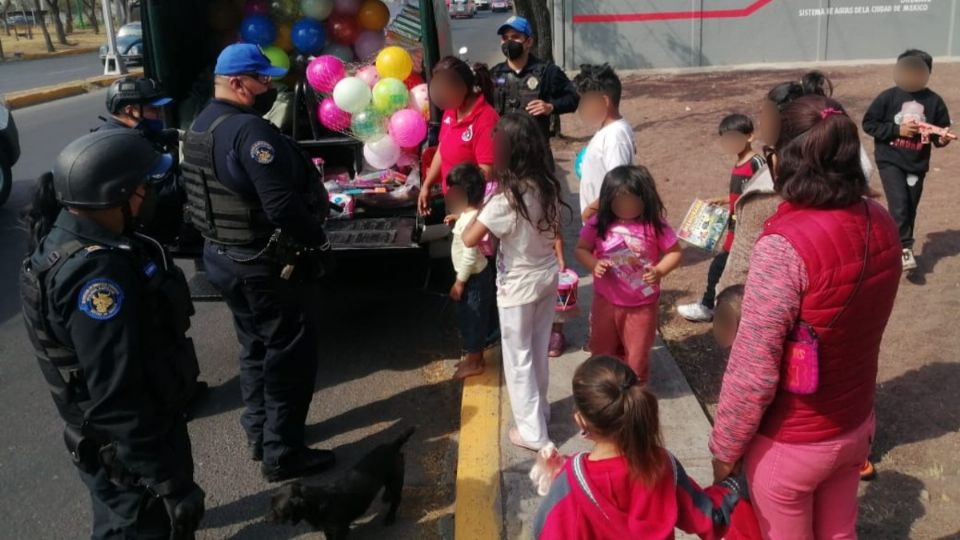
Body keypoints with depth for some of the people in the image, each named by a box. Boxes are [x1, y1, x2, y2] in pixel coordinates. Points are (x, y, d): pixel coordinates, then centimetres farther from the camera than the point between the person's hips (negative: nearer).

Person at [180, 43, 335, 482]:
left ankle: (260, 434, 35)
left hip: (221, 257, 10)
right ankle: (283, 454, 12)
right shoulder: (250, 130, -24)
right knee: (289, 355, 3)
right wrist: (317, 240, -15)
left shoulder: (199, 127, 8)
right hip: (268, 264, -10)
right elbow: (282, 205, -28)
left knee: (256, 347, 22)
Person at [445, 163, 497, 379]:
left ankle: (474, 363, 18)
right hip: (476, 275, 10)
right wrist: (457, 218, 13)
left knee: (472, 317, 4)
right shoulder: (471, 212, 1)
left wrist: (459, 282, -21)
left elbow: (470, 256, -27)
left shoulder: (470, 219, -28)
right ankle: (473, 356, 34)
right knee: (470, 317, 20)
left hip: (474, 278, -10)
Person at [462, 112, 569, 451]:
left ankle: (532, 431, 19)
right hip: (548, 276, 6)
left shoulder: (506, 198, -25)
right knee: (539, 350, 23)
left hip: (518, 286, -6)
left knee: (518, 358, 9)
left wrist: (480, 215, -9)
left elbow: (469, 240, -26)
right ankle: (540, 409, 41)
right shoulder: (548, 186, -5)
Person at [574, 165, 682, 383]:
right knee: (602, 350, 20)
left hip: (641, 304, -2)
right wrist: (594, 264, -22)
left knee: (637, 354, 14)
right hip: (606, 300, 2)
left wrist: (659, 271, -25)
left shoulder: (655, 226, -16)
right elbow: (581, 249, -2)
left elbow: (674, 252, -8)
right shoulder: (599, 224, -12)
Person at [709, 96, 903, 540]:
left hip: (790, 444, -6)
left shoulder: (785, 246, -30)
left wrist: (724, 448, -10)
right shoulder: (880, 224, -8)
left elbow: (753, 373, -25)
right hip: (856, 425, 6)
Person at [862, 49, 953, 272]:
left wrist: (942, 139, -18)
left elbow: (941, 131, 5)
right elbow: (868, 124, -6)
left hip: (917, 164, 3)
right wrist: (897, 130, -15)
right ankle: (905, 248, -8)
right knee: (899, 205, -16)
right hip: (890, 161, -3)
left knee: (910, 209, 11)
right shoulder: (888, 97, -8)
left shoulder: (934, 101, -2)